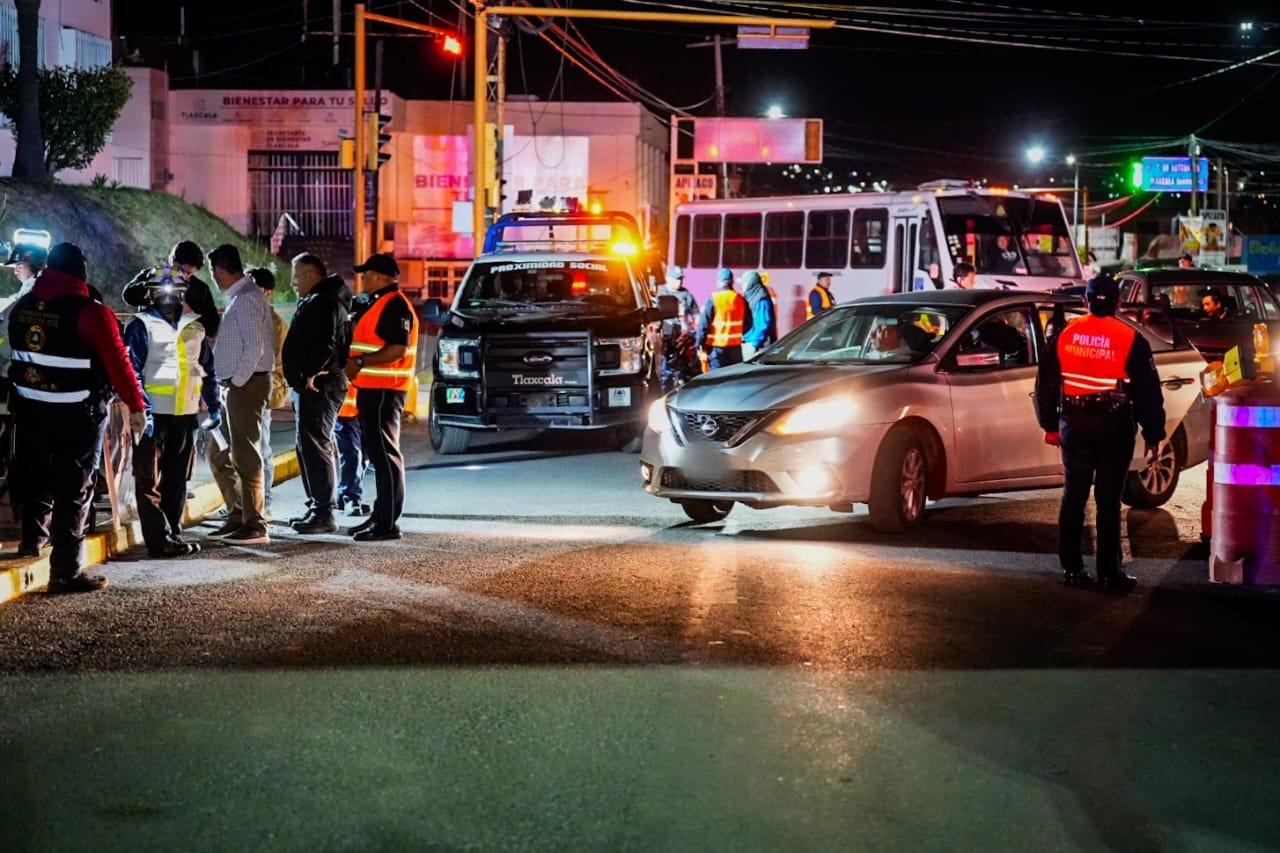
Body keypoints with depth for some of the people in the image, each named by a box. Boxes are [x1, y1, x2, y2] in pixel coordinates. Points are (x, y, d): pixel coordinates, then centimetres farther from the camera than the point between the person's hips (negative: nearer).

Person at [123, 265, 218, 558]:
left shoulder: (194, 327, 14)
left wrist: (213, 404, 16)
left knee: (177, 478, 11)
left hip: (185, 413, 6)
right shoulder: (142, 325, -3)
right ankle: (160, 539, -4)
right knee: (150, 480, -4)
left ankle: (173, 533, 19)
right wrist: (141, 409, -17)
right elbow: (132, 370, -9)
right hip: (154, 413, -6)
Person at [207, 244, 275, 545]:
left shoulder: (246, 298, -14)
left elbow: (255, 346, -20)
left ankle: (254, 526, -3)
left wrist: (237, 381, -16)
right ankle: (237, 517, 22)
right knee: (219, 456, 15)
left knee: (246, 457, -7)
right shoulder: (240, 296, 16)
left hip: (246, 385, -10)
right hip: (235, 385, 10)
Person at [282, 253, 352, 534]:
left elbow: (326, 343, -26)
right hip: (311, 387, 12)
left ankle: (324, 514, -14)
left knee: (315, 447, -13)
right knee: (307, 447, 16)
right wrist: (300, 381, 19)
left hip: (318, 386, -12)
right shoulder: (314, 301, 22)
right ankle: (316, 508, 22)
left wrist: (311, 374, -27)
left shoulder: (325, 302, -13)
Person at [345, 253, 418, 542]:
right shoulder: (378, 303, 19)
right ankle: (380, 515, 22)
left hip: (384, 391, -11)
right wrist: (355, 364, 14)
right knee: (378, 452, 15)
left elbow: (398, 349, -23)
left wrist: (361, 362, -22)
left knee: (384, 453, -10)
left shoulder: (395, 305, -14)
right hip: (372, 388, 11)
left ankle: (388, 523, -10)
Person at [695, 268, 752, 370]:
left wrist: (700, 343, -6)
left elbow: (704, 323, -12)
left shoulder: (712, 299, -11)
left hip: (716, 345, -4)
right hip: (735, 345, 4)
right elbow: (747, 323, 10)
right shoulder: (740, 299, 3)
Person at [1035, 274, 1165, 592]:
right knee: (1108, 500, 0)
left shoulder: (1065, 334, 3)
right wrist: (1153, 435, 4)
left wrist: (1050, 425, 19)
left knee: (1073, 496, 11)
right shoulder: (1131, 339, -6)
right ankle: (1109, 571, 2)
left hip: (1074, 425, 3)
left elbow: (1046, 384, 10)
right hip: (1114, 427, -3)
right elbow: (1148, 392, -3)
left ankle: (1071, 567, 13)